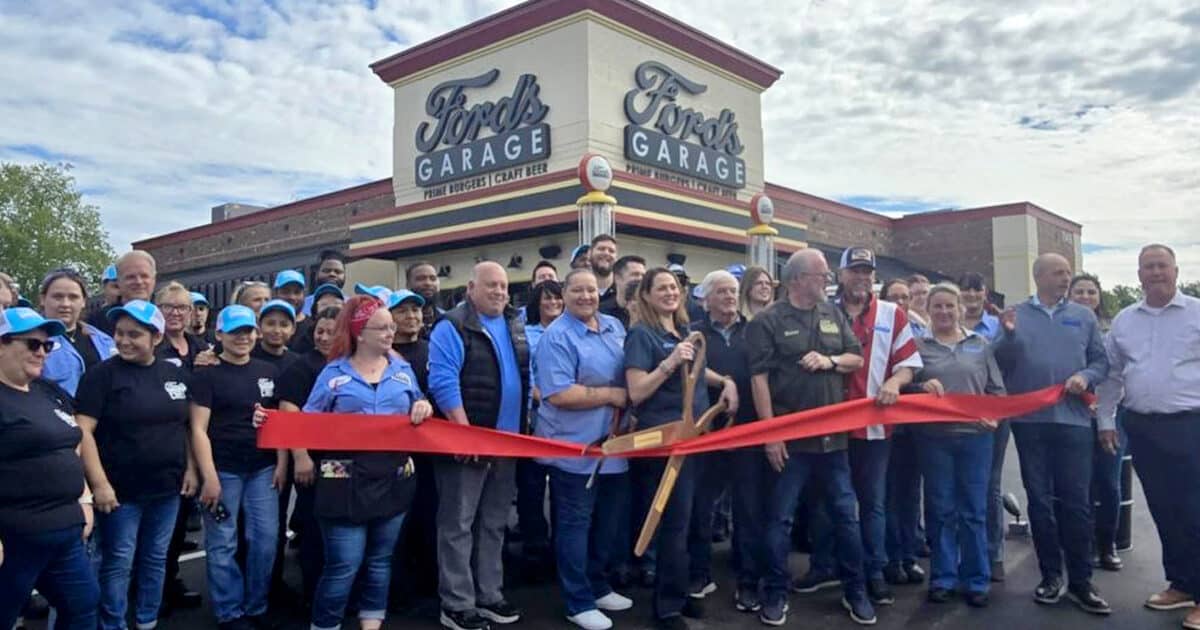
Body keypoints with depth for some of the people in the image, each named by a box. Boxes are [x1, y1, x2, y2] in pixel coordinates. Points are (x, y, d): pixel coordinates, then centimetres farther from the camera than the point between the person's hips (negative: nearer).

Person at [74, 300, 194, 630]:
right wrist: (99, 483, -18)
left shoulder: (176, 374, 5)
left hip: (167, 487, 4)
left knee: (156, 559, 15)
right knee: (118, 563, 5)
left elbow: (187, 426, 13)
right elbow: (83, 431, -13)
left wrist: (190, 468, 5)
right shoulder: (102, 374, -8)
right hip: (120, 490, -4)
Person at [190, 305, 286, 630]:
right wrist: (209, 476, -13)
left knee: (265, 540, 7)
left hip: (263, 469, 4)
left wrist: (282, 463, 3)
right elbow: (198, 429, -8)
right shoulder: (206, 374, -3)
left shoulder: (269, 372, 8)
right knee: (222, 545, 4)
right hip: (223, 471, -3)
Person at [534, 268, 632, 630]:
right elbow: (558, 395, -25)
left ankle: (597, 586, 36)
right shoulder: (556, 337, -16)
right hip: (574, 449, -8)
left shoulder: (614, 326, 8)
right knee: (575, 525, 5)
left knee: (608, 523, 19)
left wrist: (626, 399, -1)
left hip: (614, 444, 8)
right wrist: (612, 395, -19)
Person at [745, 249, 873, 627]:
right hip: (789, 436, -5)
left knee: (846, 514, 11)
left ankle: (855, 591, 27)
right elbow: (759, 378, -12)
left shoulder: (834, 315, 10)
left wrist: (830, 360, -8)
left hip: (832, 433, 5)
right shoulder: (768, 321, -7)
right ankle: (775, 594, 18)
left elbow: (857, 359, 14)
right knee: (780, 518, 4)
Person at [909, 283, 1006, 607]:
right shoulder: (918, 345, 4)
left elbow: (997, 389, 10)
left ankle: (976, 580, 17)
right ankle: (943, 578, 17)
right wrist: (921, 387, -17)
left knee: (974, 510, 6)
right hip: (934, 437, -1)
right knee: (941, 509, 6)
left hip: (975, 435, 1)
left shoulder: (980, 344, 10)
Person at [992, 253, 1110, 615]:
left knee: (1077, 501, 2)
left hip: (1074, 418, 1)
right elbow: (1002, 365, -1)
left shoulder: (1083, 316, 10)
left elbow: (1101, 360, 9)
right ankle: (1050, 575, 18)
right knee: (1040, 500, 7)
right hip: (1030, 421, 0)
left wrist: (1086, 376, -11)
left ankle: (1080, 581, 12)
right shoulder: (1016, 315, 6)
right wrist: (1008, 335, -18)